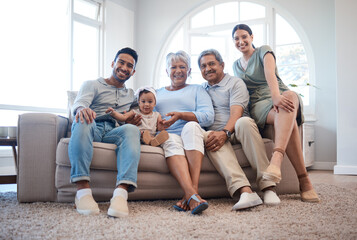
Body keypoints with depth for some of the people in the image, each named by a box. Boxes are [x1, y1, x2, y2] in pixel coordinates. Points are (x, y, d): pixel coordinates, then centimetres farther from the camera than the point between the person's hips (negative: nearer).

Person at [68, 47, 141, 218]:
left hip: (114, 132, 2)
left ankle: (121, 193, -53)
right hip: (92, 128, -2)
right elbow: (78, 104, -2)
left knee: (132, 129, -33)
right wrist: (81, 109, -29)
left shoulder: (132, 95, 31)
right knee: (83, 120, -38)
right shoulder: (92, 85, 18)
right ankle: (82, 190, -46)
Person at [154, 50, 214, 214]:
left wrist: (181, 115, -12)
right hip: (167, 135, 1)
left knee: (191, 126, -35)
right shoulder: (157, 93, 29)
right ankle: (192, 195, -55)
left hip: (192, 136, 0)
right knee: (171, 140, -35)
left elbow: (208, 117, 3)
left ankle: (193, 188, -45)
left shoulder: (197, 90, 21)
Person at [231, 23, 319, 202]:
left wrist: (276, 95, -33)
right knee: (288, 120, -37)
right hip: (258, 104, 1)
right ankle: (303, 180, -46)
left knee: (290, 96, -43)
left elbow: (270, 73, -13)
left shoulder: (263, 51, 9)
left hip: (279, 96, -1)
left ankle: (276, 158, -65)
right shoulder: (236, 66, 24)